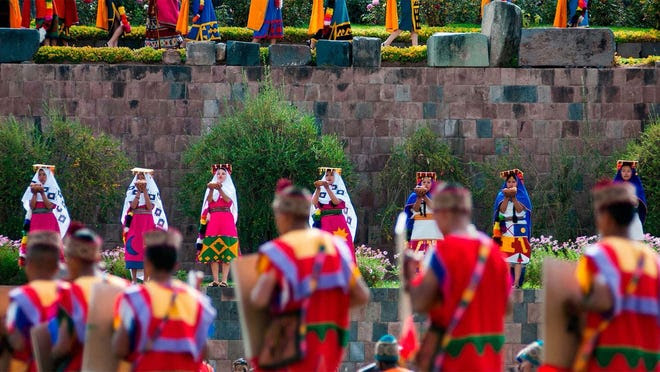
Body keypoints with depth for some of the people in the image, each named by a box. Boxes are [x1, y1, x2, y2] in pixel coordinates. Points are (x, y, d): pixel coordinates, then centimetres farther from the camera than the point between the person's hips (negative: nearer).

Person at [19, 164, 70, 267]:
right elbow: (31, 206, 2)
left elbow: (49, 206, -7)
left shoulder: (53, 189, 5)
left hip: (49, 222, -3)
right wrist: (35, 193, -10)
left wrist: (42, 193, -13)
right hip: (35, 221, 3)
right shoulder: (33, 188, 14)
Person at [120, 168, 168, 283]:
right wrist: (139, 191, -9)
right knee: (133, 248, -6)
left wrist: (144, 191, -10)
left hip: (148, 224, -1)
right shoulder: (132, 190, 10)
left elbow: (150, 207, -9)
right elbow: (133, 206, -6)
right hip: (134, 223, 1)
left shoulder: (152, 191, 6)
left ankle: (146, 280, -6)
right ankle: (134, 279, -5)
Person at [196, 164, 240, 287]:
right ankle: (215, 280, -4)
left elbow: (228, 199, -9)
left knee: (226, 250, -9)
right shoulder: (211, 187, 17)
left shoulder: (230, 188, 11)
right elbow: (209, 200, -2)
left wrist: (219, 189, -25)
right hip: (213, 220, 2)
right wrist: (212, 190, -22)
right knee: (212, 251, -4)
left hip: (226, 220, -2)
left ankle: (224, 280, -13)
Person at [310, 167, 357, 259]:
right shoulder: (321, 190, 12)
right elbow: (314, 203, -5)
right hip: (324, 224, 1)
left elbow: (336, 201, -13)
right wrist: (318, 189, -19)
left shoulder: (340, 189, 6)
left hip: (338, 224, -1)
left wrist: (327, 188, -23)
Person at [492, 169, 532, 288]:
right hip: (505, 229, 1)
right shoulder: (501, 195, 12)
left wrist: (514, 198, -18)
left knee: (518, 255, -9)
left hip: (519, 229, -1)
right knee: (505, 256, -9)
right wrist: (507, 197, -14)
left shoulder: (522, 195, 9)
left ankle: (516, 282, -13)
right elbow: (502, 210, -3)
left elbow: (520, 209, -7)